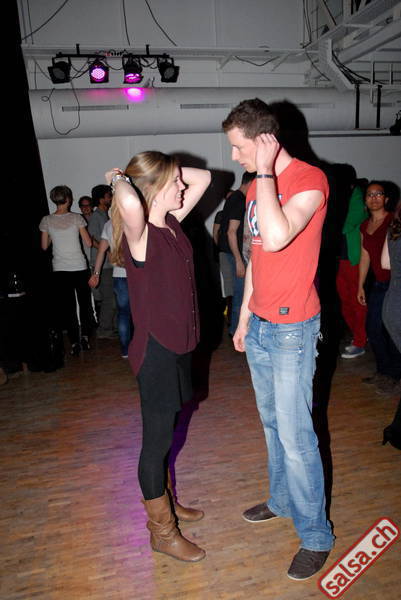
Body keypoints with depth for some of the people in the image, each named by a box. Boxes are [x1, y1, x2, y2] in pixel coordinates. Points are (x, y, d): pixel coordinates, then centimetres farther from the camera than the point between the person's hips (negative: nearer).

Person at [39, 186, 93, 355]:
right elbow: (88, 243, -4)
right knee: (85, 303, 16)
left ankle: (75, 343, 9)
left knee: (67, 307, 7)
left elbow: (44, 246, 6)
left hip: (59, 270, 2)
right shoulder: (76, 218, -8)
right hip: (79, 268, -1)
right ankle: (85, 337, 16)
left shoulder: (46, 220, -2)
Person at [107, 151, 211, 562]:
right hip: (155, 350, -8)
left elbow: (203, 178, 13)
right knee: (157, 440, 8)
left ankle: (165, 503, 45)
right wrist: (118, 179, -24)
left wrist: (170, 171, 0)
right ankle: (162, 531, 29)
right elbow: (129, 203, -46)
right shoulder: (139, 234, -21)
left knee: (165, 433, 23)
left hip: (177, 344, 9)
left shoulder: (172, 221, 3)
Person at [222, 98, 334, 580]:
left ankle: (315, 535, 20)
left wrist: (266, 171, -20)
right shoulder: (255, 187, 11)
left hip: (292, 328, -8)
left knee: (294, 434, 0)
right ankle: (282, 500, 39)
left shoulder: (310, 179, -14)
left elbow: (276, 237, -33)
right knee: (272, 422, 19)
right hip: (259, 324, 8)